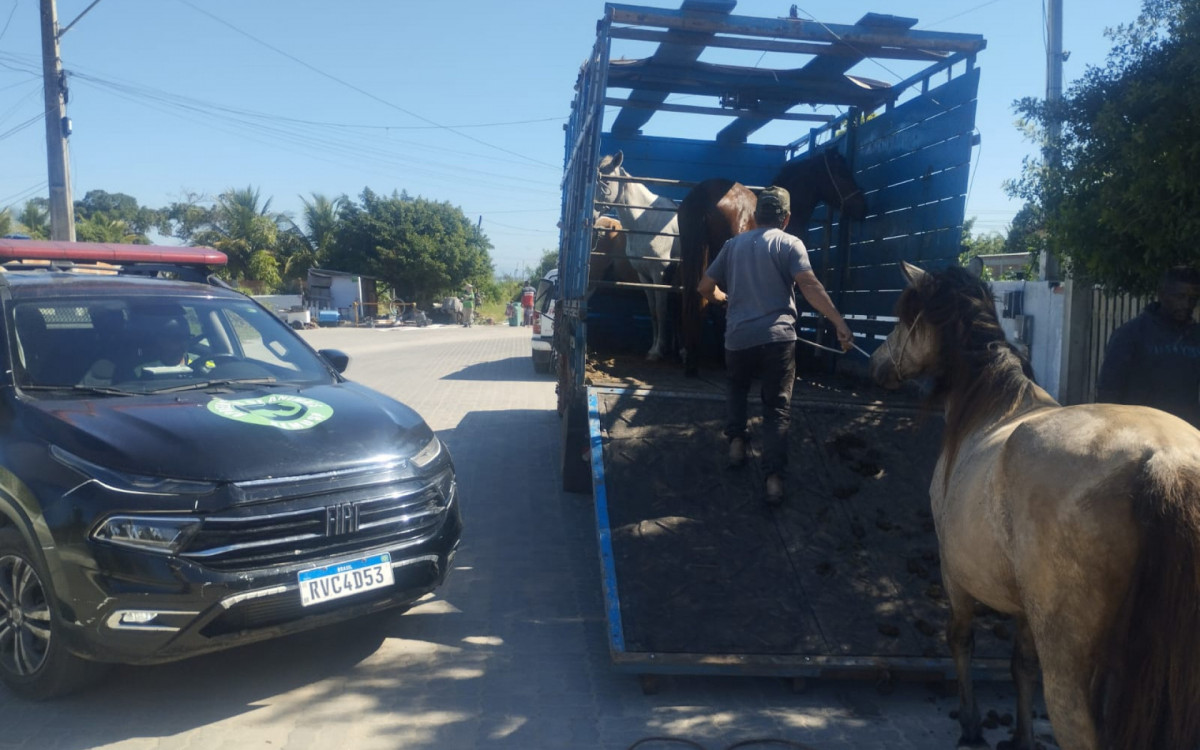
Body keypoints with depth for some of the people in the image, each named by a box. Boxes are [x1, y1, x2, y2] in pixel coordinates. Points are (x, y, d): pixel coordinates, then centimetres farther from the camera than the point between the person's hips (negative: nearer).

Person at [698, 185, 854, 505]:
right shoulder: (790, 244, 2)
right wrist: (839, 323, -18)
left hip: (737, 337, 3)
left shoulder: (734, 244, 14)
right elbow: (810, 286, -13)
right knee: (777, 406, 1)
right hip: (777, 337, -3)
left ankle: (736, 440, 20)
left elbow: (705, 287, 19)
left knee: (738, 387, 32)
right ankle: (774, 478, -9)